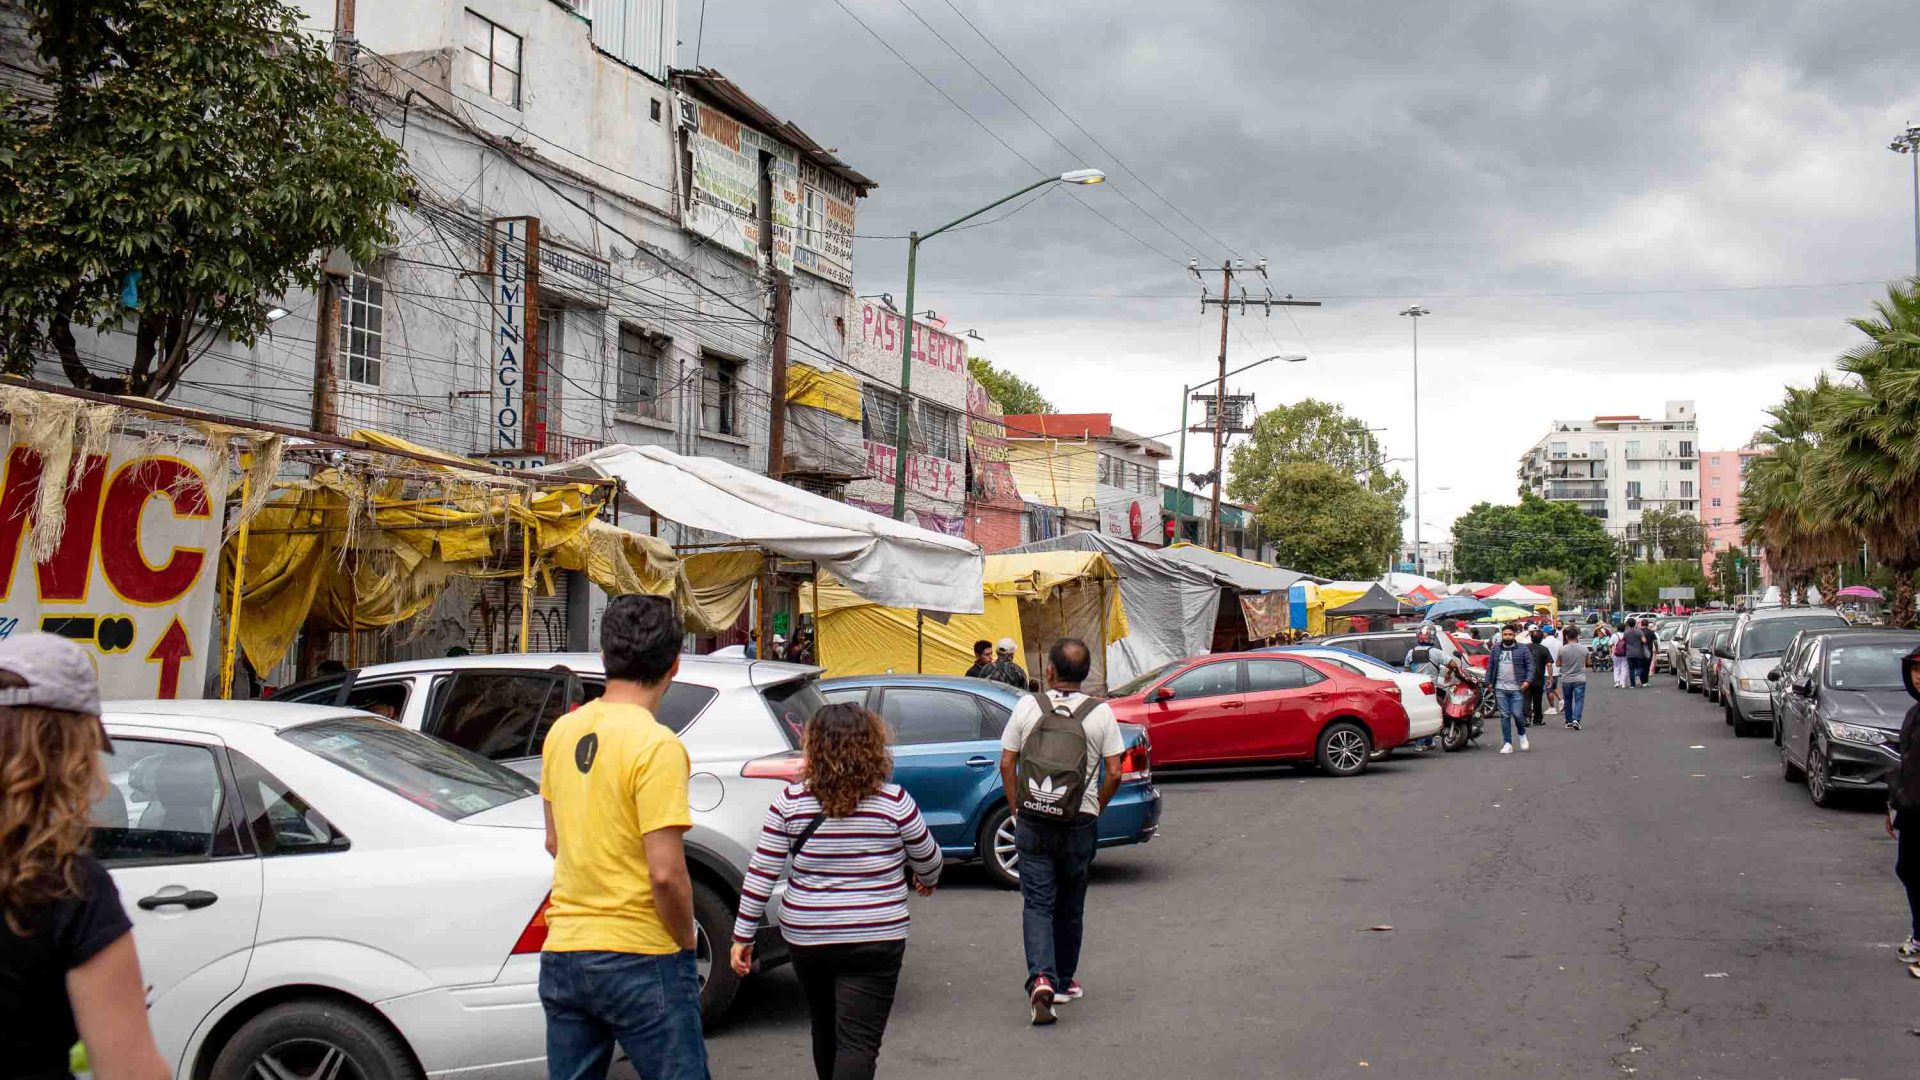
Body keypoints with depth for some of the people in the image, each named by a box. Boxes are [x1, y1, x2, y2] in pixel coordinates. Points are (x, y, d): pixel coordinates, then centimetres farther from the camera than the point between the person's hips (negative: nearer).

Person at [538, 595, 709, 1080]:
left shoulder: (563, 731, 5)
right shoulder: (657, 746, -17)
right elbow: (666, 873, -20)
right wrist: (686, 940, -5)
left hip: (562, 952, 7)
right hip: (640, 960, -7)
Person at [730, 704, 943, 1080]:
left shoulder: (791, 802, -5)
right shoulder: (894, 801, -9)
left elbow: (760, 875, -4)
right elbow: (928, 860, 5)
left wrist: (742, 936, 4)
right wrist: (927, 881, 28)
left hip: (805, 937, 3)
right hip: (874, 939, -3)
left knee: (825, 1029, 23)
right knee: (858, 1042, -3)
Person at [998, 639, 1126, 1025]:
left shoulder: (1027, 707, -3)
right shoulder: (1101, 713, -4)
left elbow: (1006, 764, -1)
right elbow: (1114, 774, -5)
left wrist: (1015, 809, 10)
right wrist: (1096, 808, 11)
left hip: (1033, 820, -1)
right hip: (1081, 822, 1)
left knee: (1037, 903, 1)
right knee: (1070, 906, 16)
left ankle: (1041, 977, -18)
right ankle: (1064, 981, 27)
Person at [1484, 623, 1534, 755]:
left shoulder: (1522, 649, 2)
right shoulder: (1496, 649, 11)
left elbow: (1530, 666, 2)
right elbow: (1490, 666, 15)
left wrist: (1528, 681, -11)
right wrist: (1489, 682, 8)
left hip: (1517, 689, -2)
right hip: (1500, 689, 3)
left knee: (1517, 714, -6)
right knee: (1504, 716, 3)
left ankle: (1522, 734, 25)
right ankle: (1507, 743, 7)